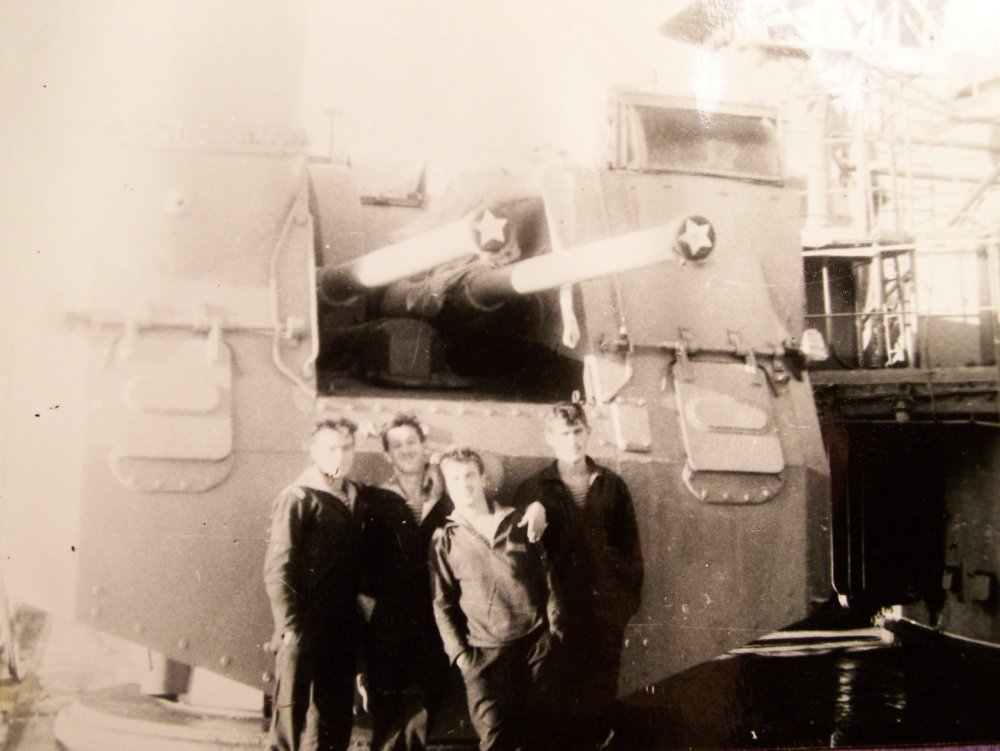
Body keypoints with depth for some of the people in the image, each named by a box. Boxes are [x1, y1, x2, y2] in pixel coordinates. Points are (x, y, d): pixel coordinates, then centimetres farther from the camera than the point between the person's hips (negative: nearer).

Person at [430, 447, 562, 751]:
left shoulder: (520, 523, 7)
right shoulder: (444, 540, 4)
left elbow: (546, 577, 10)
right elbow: (442, 603, 4)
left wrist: (554, 629, 3)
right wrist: (459, 653, -4)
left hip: (534, 644, 1)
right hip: (483, 653, -1)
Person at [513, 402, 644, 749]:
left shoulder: (611, 485, 6)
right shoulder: (533, 489, 0)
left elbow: (630, 544, 8)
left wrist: (630, 595, 5)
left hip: (607, 604, 2)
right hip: (560, 605, -1)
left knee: (602, 682, 10)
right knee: (564, 684, 4)